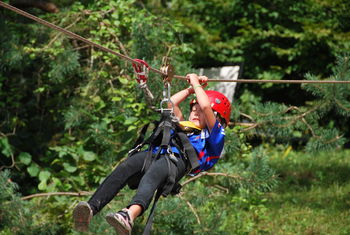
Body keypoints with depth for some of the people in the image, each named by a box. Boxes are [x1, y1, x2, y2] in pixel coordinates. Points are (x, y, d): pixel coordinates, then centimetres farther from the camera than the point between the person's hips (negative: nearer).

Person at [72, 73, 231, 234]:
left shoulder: (214, 135, 27)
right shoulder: (184, 128, 46)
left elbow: (205, 106, 15)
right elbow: (171, 103, 54)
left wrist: (196, 84, 29)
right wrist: (191, 89, 56)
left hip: (179, 160, -6)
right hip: (156, 154, 6)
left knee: (153, 174, -41)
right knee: (125, 168, -29)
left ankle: (129, 215, -71)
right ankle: (91, 209, -51)